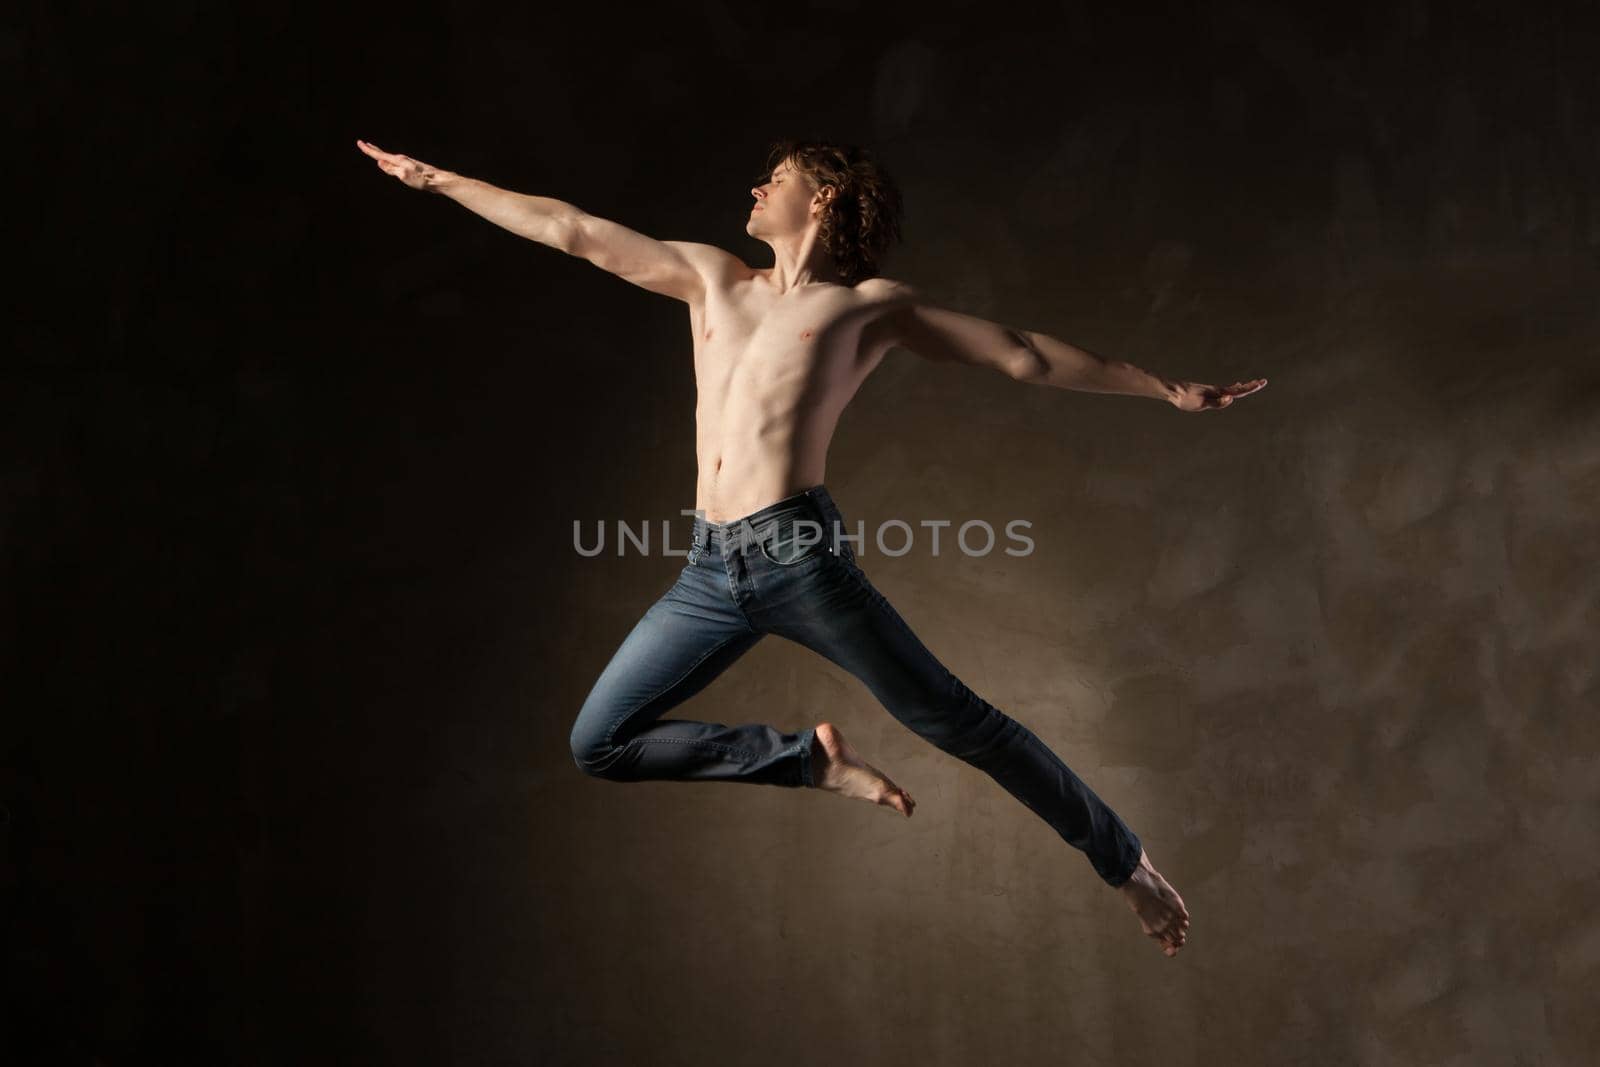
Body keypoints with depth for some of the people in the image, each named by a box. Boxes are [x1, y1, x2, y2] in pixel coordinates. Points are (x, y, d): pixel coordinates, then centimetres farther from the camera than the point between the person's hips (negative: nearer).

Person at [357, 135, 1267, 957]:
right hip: (710, 572, 5)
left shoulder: (872, 305, 9)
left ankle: (1127, 863, 12)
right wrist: (435, 178, 22)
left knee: (952, 717, -6)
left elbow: (1022, 354, 10)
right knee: (600, 743, 2)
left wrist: (1166, 389, 7)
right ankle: (815, 760, 10)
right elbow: (571, 230, 21)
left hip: (801, 553, -5)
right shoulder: (712, 278, 21)